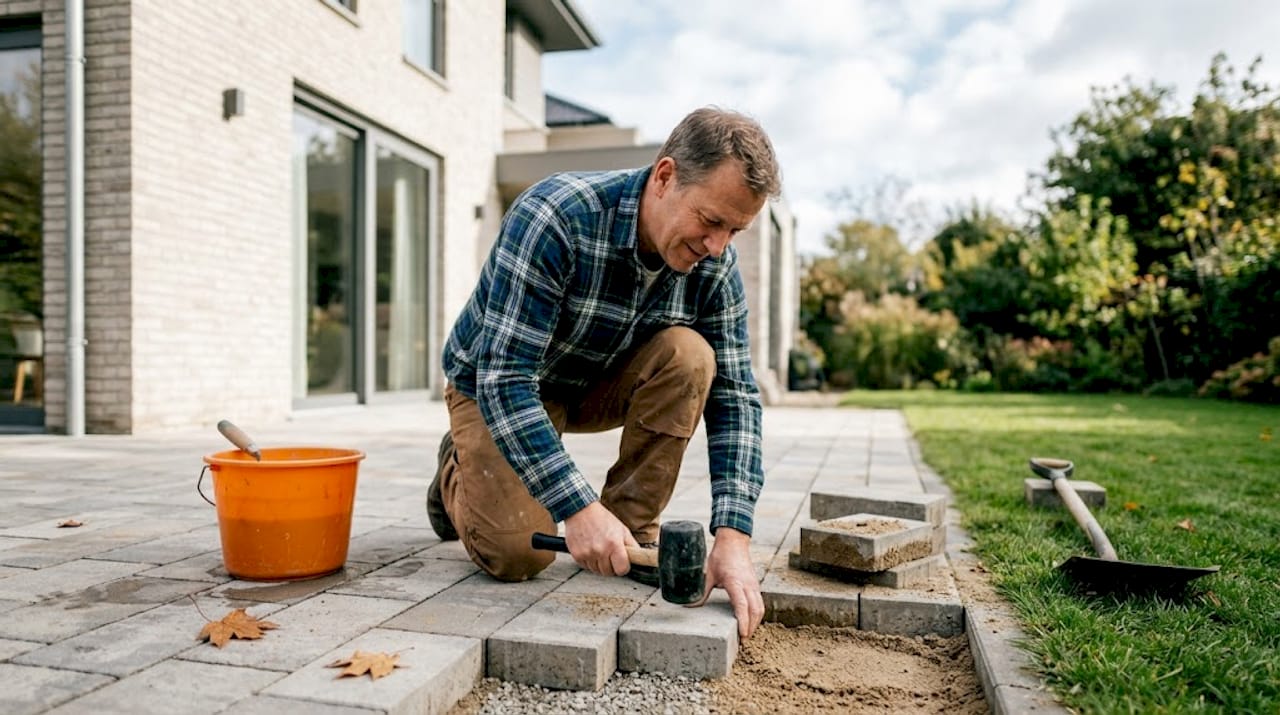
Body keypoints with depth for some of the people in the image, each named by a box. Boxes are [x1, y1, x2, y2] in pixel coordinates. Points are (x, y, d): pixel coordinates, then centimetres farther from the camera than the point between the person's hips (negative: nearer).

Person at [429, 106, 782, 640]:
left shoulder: (715, 265, -17)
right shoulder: (553, 218, -34)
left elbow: (733, 393, -17)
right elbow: (505, 380, -35)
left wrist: (733, 537, -29)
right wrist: (578, 507, -42)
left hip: (598, 385, 4)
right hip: (493, 387, -4)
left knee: (688, 357, -25)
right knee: (519, 552, -20)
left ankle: (632, 532, -11)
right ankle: (460, 473, 14)